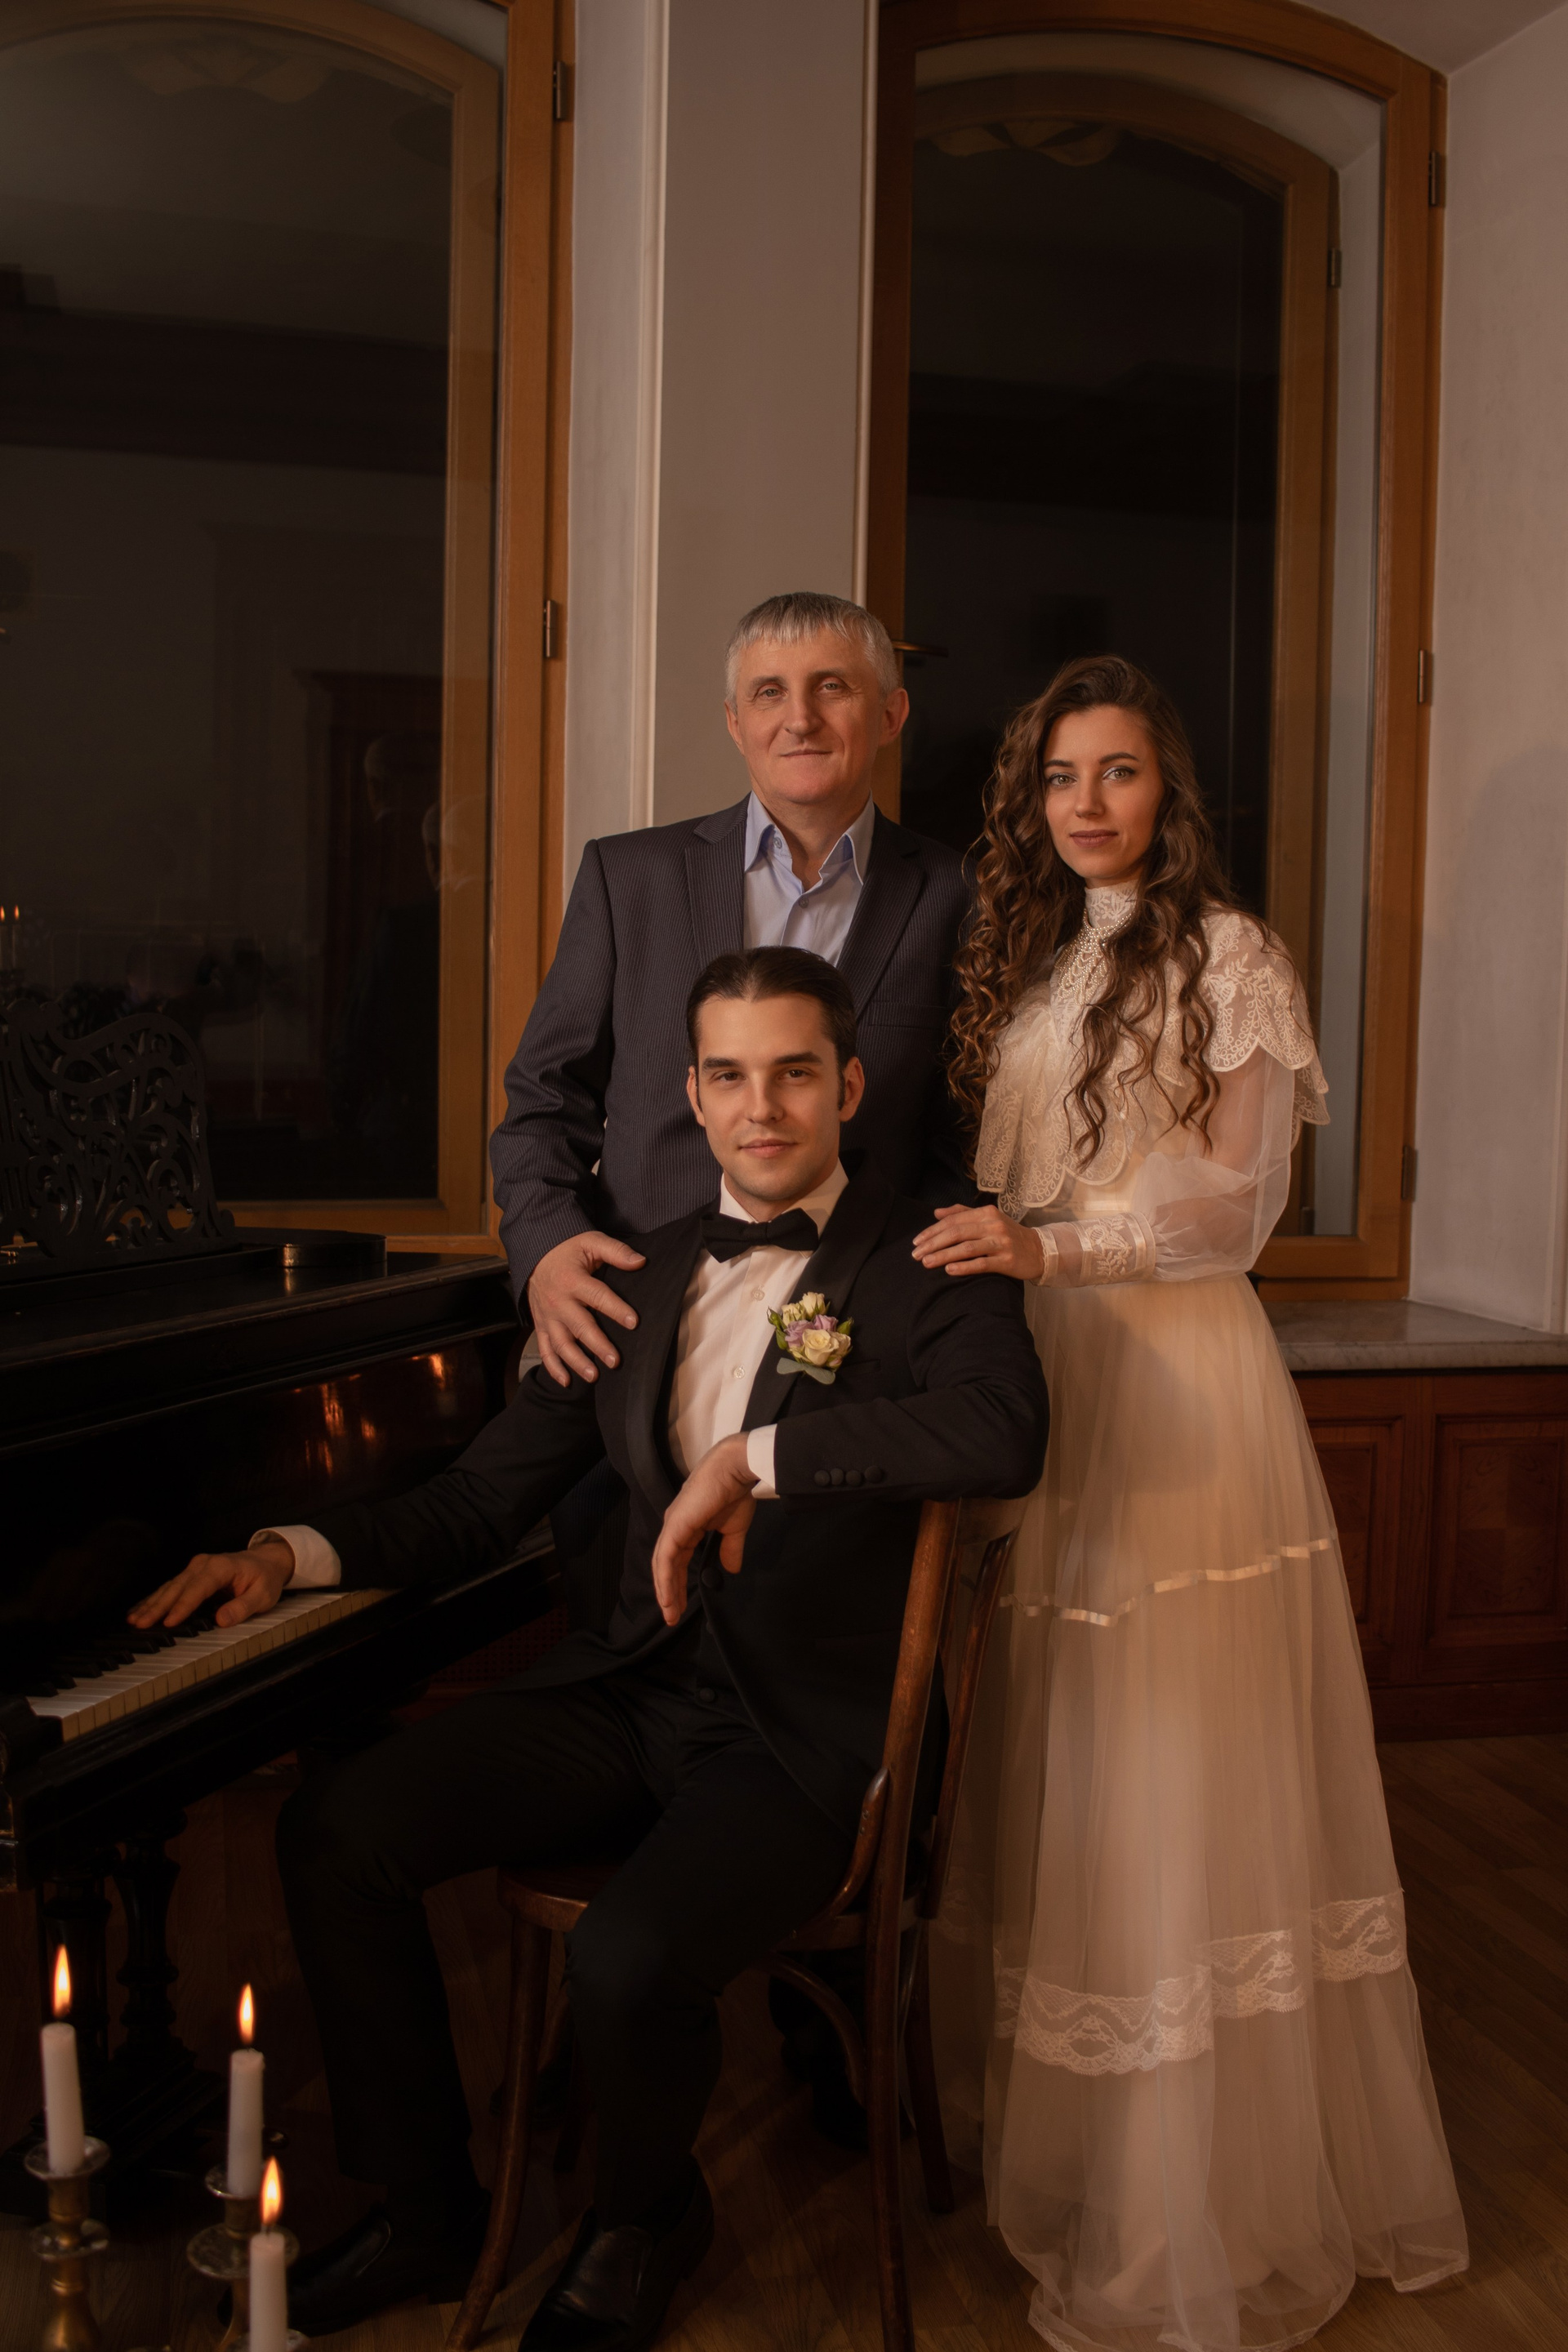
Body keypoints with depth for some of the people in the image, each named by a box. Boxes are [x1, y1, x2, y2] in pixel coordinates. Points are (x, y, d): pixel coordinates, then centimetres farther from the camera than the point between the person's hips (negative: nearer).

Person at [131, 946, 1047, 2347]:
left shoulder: (928, 1267, -5)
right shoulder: (642, 1276, 13)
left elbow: (1007, 1433, -28)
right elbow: (485, 1502, 15)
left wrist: (755, 1454, -27)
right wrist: (297, 1553, 1)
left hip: (807, 1731, -5)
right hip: (633, 1690, 6)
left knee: (625, 1965, -28)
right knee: (336, 1831, -11)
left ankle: (645, 2217, 11)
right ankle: (428, 2204, 13)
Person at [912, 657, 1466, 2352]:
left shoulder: (1229, 958, -2)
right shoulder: (1026, 963, 15)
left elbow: (1236, 1199, -10)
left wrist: (1049, 1247, -21)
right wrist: (969, 1264, 3)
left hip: (1176, 1383, -5)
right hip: (1038, 1380, 5)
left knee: (1174, 1773, -1)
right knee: (1052, 1766, 9)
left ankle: (1200, 2210, 14)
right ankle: (1046, 2126, 24)